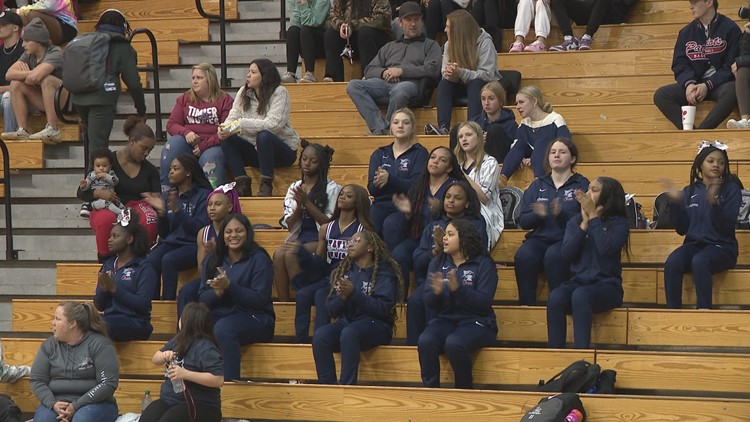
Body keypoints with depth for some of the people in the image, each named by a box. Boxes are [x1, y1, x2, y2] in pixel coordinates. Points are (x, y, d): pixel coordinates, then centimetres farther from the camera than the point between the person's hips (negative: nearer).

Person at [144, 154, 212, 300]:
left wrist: (177, 210, -19)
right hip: (170, 243, 5)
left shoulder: (203, 195, -2)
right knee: (151, 261, -28)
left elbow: (200, 229, -12)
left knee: (168, 260, -34)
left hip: (193, 245, -5)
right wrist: (161, 212, -4)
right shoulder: (167, 196, 15)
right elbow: (164, 234, 14)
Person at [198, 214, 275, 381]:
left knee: (223, 328, -37)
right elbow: (202, 298, 8)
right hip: (219, 314, 5)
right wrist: (218, 292, -15)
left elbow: (260, 300, -12)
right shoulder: (212, 260, 14)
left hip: (254, 318, -5)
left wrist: (229, 286, -20)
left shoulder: (259, 259, -3)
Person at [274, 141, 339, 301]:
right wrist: (299, 206, -8)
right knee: (278, 254, -29)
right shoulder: (294, 187, 16)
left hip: (320, 239, -4)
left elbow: (329, 222, -7)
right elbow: (289, 225, 11)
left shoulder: (331, 188, 1)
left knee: (291, 255, -32)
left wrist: (307, 202, -12)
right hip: (298, 237, 4)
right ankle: (283, 304, -29)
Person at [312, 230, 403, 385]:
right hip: (346, 322, 5)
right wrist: (342, 297, -11)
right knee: (320, 336, -26)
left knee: (349, 333, -37)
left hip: (375, 325, -5)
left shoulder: (384, 272, 0)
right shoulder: (345, 271, 17)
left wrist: (354, 294, -21)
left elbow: (383, 308, -13)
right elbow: (332, 310, 12)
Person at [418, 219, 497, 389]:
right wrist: (436, 292, -17)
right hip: (445, 320, 4)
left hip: (475, 322, -4)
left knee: (454, 343, -35)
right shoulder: (438, 263, 12)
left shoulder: (483, 264, -2)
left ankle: (465, 391, -15)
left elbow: (484, 302, -12)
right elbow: (429, 303, 6)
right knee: (425, 342, -28)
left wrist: (458, 289, -25)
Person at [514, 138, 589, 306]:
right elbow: (523, 221, 10)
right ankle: (526, 306, -25)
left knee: (554, 256, -37)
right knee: (523, 256, -31)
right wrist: (538, 215, -11)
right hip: (539, 238, 3)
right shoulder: (537, 185, 20)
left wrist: (562, 214, -22)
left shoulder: (581, 185, 8)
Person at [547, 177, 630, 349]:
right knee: (555, 297, -32)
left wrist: (593, 216, -10)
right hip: (578, 282, 3)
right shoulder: (575, 222, 14)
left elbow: (605, 248, -17)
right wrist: (585, 223, -4)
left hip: (606, 285, -3)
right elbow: (567, 253, -1)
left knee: (580, 295, -38)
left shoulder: (618, 223, 3)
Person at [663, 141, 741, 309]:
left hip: (721, 247, -3)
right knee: (672, 263, -30)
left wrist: (714, 203, -25)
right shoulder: (690, 191, 12)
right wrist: (675, 203, -5)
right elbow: (682, 229, 8)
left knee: (699, 261, -37)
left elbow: (727, 227, -9)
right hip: (694, 244, 3)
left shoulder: (731, 189, 2)